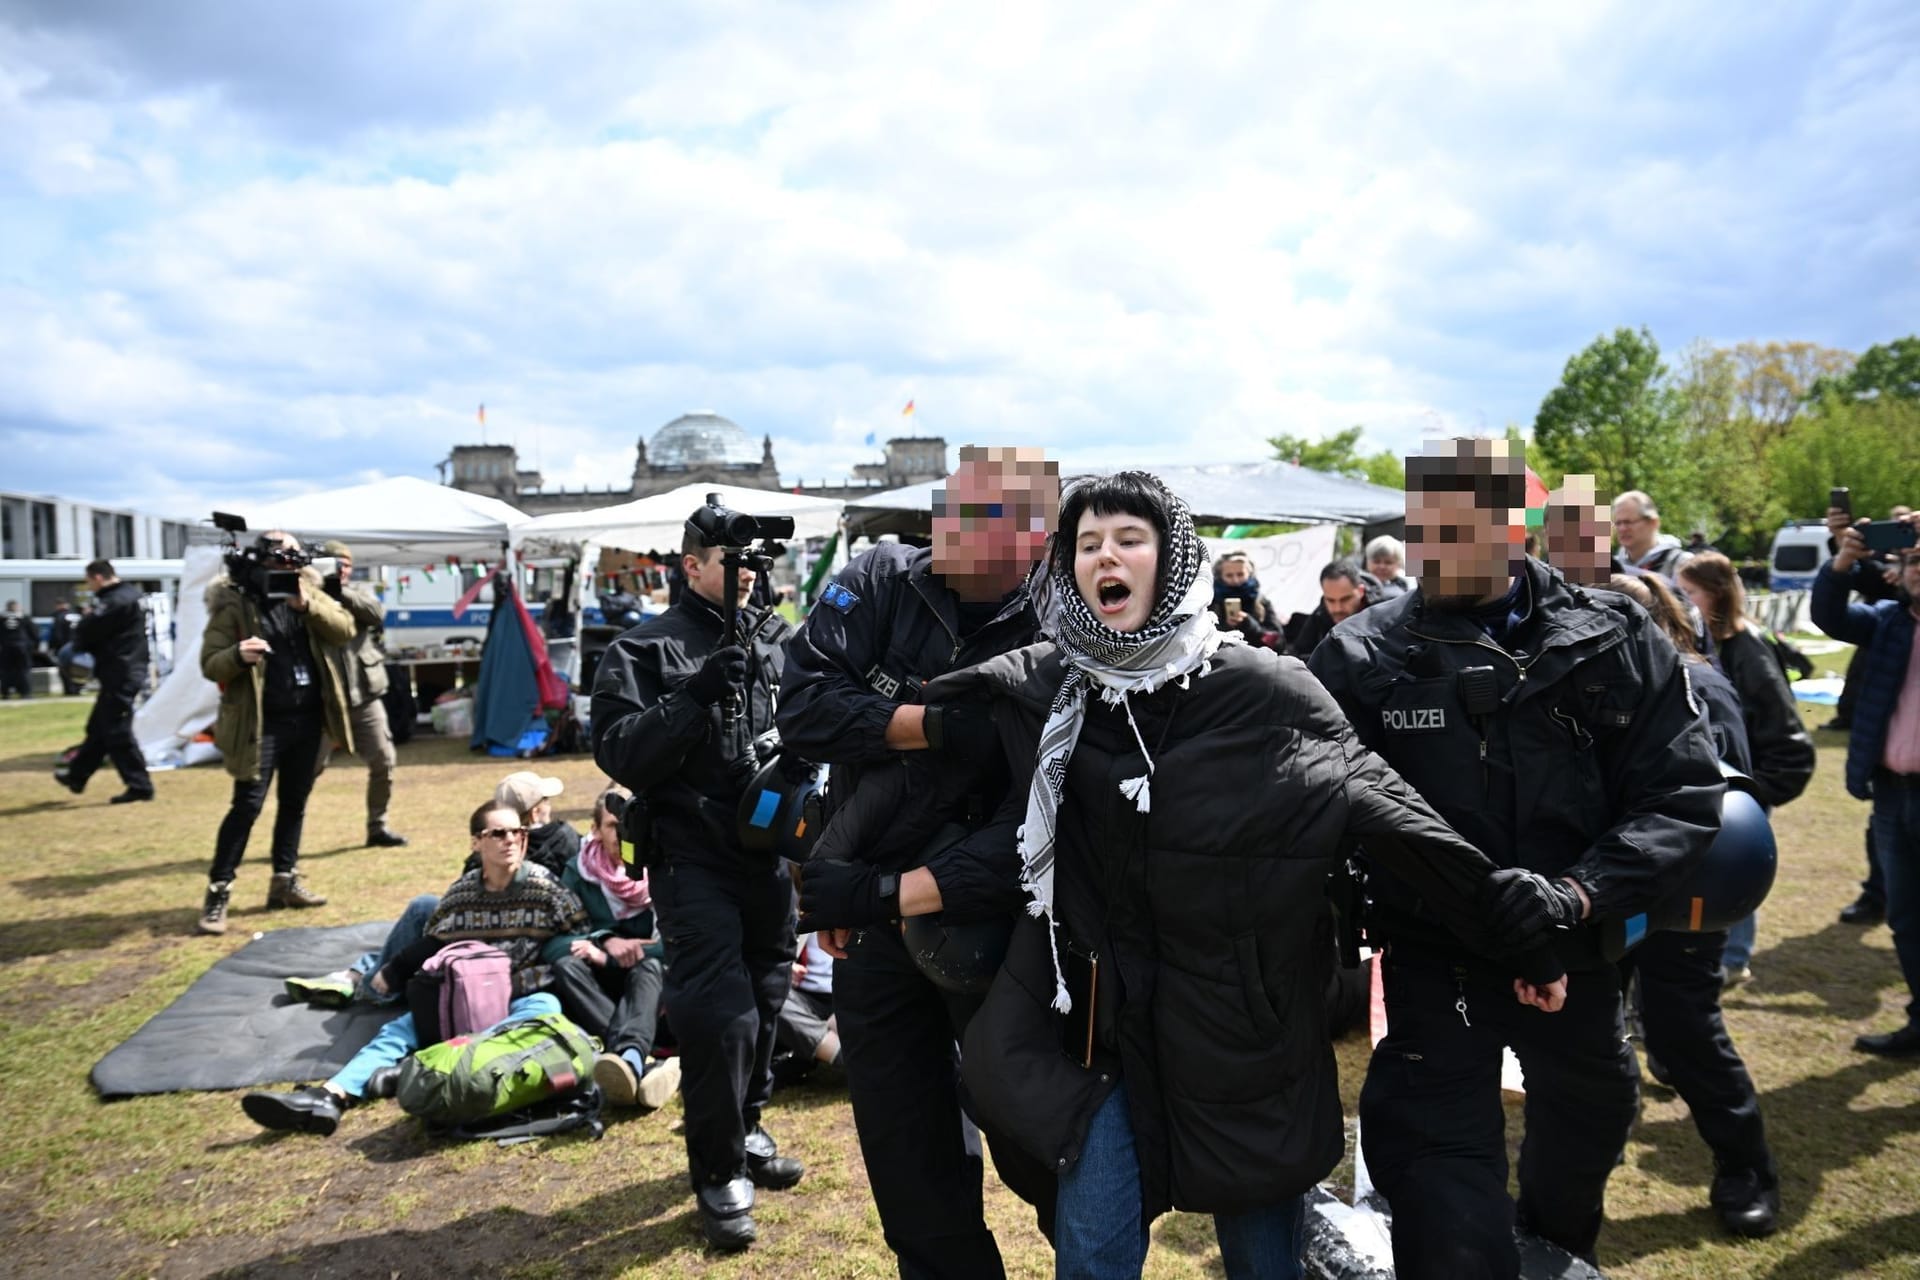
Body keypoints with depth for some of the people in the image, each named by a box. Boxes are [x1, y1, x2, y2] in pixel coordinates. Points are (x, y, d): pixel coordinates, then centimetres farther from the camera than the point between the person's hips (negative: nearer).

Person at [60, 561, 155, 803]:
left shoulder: (115, 601, -18)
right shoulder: (129, 595, 15)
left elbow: (87, 632, -16)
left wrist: (78, 637, 6)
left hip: (119, 676, -10)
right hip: (124, 672, 10)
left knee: (117, 733, -5)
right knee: (98, 728, 21)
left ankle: (139, 786, -3)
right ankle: (76, 778, 34)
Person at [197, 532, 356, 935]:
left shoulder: (308, 592, 7)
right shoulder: (233, 603, -7)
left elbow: (345, 629, -3)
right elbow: (210, 665, -10)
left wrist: (307, 606, -18)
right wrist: (238, 656, -31)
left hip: (307, 718, 5)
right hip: (261, 724, -5)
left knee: (295, 802, 13)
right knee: (247, 805, -6)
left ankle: (285, 880, 25)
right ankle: (218, 892, 3)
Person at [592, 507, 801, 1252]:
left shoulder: (776, 641, 8)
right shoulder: (647, 649, -4)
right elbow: (618, 752, -13)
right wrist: (694, 696, -23)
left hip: (771, 853, 5)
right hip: (694, 860, -4)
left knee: (764, 1002, 14)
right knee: (720, 1014, -7)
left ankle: (745, 1131, 36)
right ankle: (719, 1173, 12)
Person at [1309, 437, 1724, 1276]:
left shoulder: (1610, 642, -9)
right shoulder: (1362, 658, -12)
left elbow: (1683, 794, -9)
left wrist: (1578, 891, -23)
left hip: (1575, 953, 3)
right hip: (1431, 961, -3)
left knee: (1586, 1120, 28)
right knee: (1443, 1199, -10)